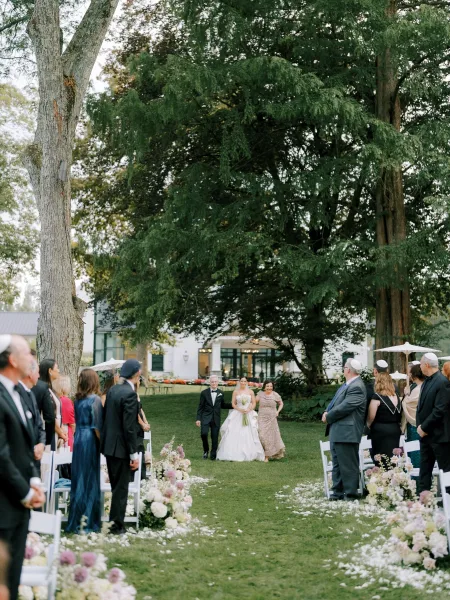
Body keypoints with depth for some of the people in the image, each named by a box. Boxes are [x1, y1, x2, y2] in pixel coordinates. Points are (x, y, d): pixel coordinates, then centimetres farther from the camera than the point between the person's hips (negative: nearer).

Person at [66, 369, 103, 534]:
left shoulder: (78, 399, 8)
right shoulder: (95, 399, -11)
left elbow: (77, 421, 12)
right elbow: (96, 426, -12)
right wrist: (103, 443, -4)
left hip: (78, 439, 6)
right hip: (90, 440, -6)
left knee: (78, 480, 10)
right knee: (89, 481, 1)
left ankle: (76, 520, 15)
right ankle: (88, 522, 5)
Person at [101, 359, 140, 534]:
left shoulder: (112, 390, 7)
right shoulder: (130, 394, -18)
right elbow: (129, 427, -20)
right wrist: (134, 454, -16)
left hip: (108, 444, 8)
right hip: (121, 447, -8)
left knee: (116, 486, 18)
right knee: (121, 487, 2)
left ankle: (114, 520, 25)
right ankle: (117, 525, 8)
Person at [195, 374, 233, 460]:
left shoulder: (220, 393, 8)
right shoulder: (204, 393, 1)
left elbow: (223, 405, 20)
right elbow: (200, 407, 2)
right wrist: (198, 419, -4)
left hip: (216, 419, 2)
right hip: (206, 417, -2)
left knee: (215, 437, 2)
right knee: (204, 433, -18)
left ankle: (213, 455, 16)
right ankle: (206, 450, 8)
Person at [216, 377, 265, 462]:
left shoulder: (250, 391, 7)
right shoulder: (236, 392, 6)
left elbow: (254, 403, 6)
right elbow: (233, 404, 5)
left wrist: (249, 410, -10)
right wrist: (240, 409, -11)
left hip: (249, 415, 0)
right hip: (237, 415, 0)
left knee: (249, 434, -3)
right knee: (236, 434, -8)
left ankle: (250, 454, 2)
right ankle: (236, 454, -6)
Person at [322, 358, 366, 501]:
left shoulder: (357, 387, -17)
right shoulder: (348, 384, 14)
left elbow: (344, 407, -23)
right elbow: (335, 402, 18)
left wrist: (328, 417, -11)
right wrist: (327, 412, -2)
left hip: (346, 433, -10)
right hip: (337, 432, 10)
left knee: (348, 465, -3)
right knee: (337, 464, 15)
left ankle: (350, 494, 4)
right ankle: (338, 492, 22)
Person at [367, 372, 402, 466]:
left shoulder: (377, 397, -11)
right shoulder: (396, 397, 6)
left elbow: (371, 417, -10)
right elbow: (400, 416, 8)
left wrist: (368, 426, 7)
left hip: (380, 431, -6)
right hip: (395, 430, 6)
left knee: (382, 462, -1)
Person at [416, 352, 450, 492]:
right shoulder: (427, 382, 11)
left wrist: (424, 428, -16)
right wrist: (420, 426, 2)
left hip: (439, 435, -9)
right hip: (426, 433, 9)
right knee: (424, 469, 12)